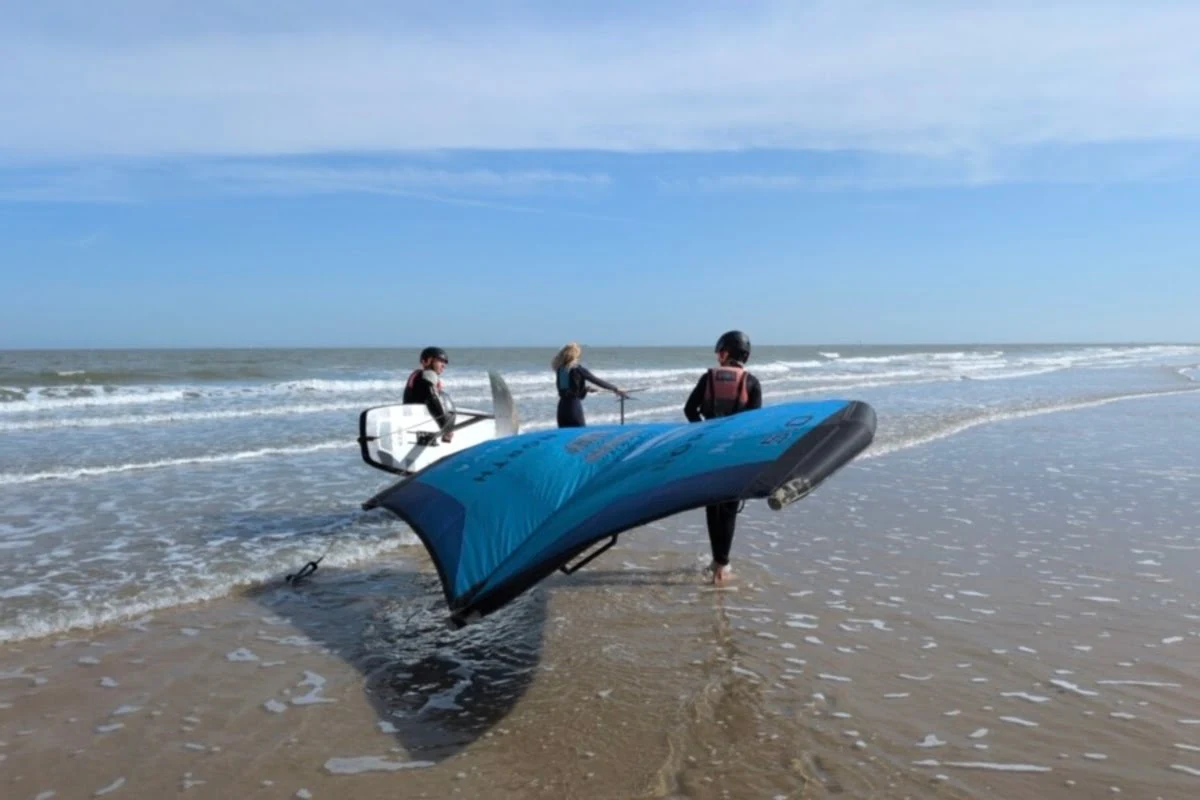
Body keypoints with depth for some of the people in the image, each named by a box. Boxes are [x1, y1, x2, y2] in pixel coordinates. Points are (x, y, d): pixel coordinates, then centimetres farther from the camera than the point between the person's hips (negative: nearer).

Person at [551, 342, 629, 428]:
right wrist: (616, 389, 3)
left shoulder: (560, 369, 8)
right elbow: (597, 381, -4)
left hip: (562, 407, 6)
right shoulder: (577, 369, -9)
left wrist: (585, 388, 21)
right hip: (574, 406, -6)